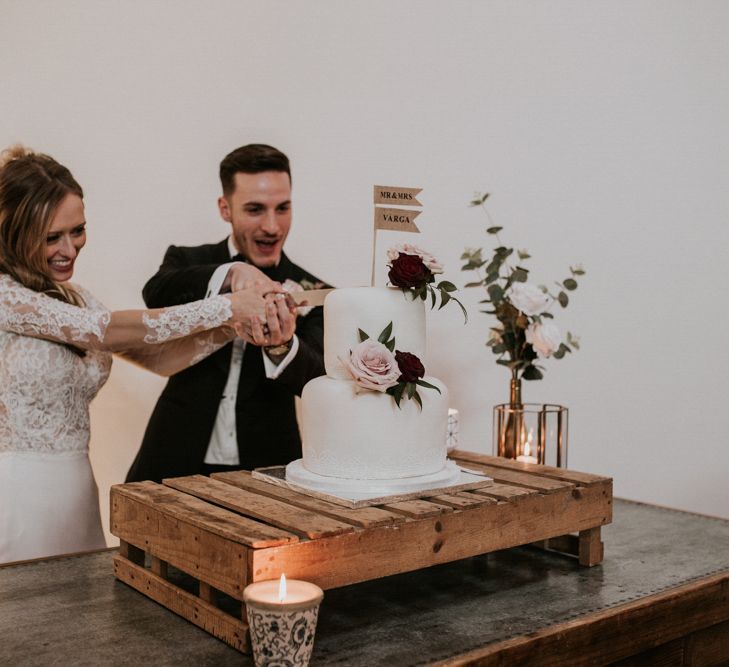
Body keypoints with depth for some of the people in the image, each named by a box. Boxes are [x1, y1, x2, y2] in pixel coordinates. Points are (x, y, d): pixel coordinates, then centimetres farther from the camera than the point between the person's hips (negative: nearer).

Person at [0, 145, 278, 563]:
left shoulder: (73, 299, 9)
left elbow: (158, 357, 4)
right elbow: (109, 331, -19)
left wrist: (236, 325, -12)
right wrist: (226, 307, -17)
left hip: (77, 492, 7)